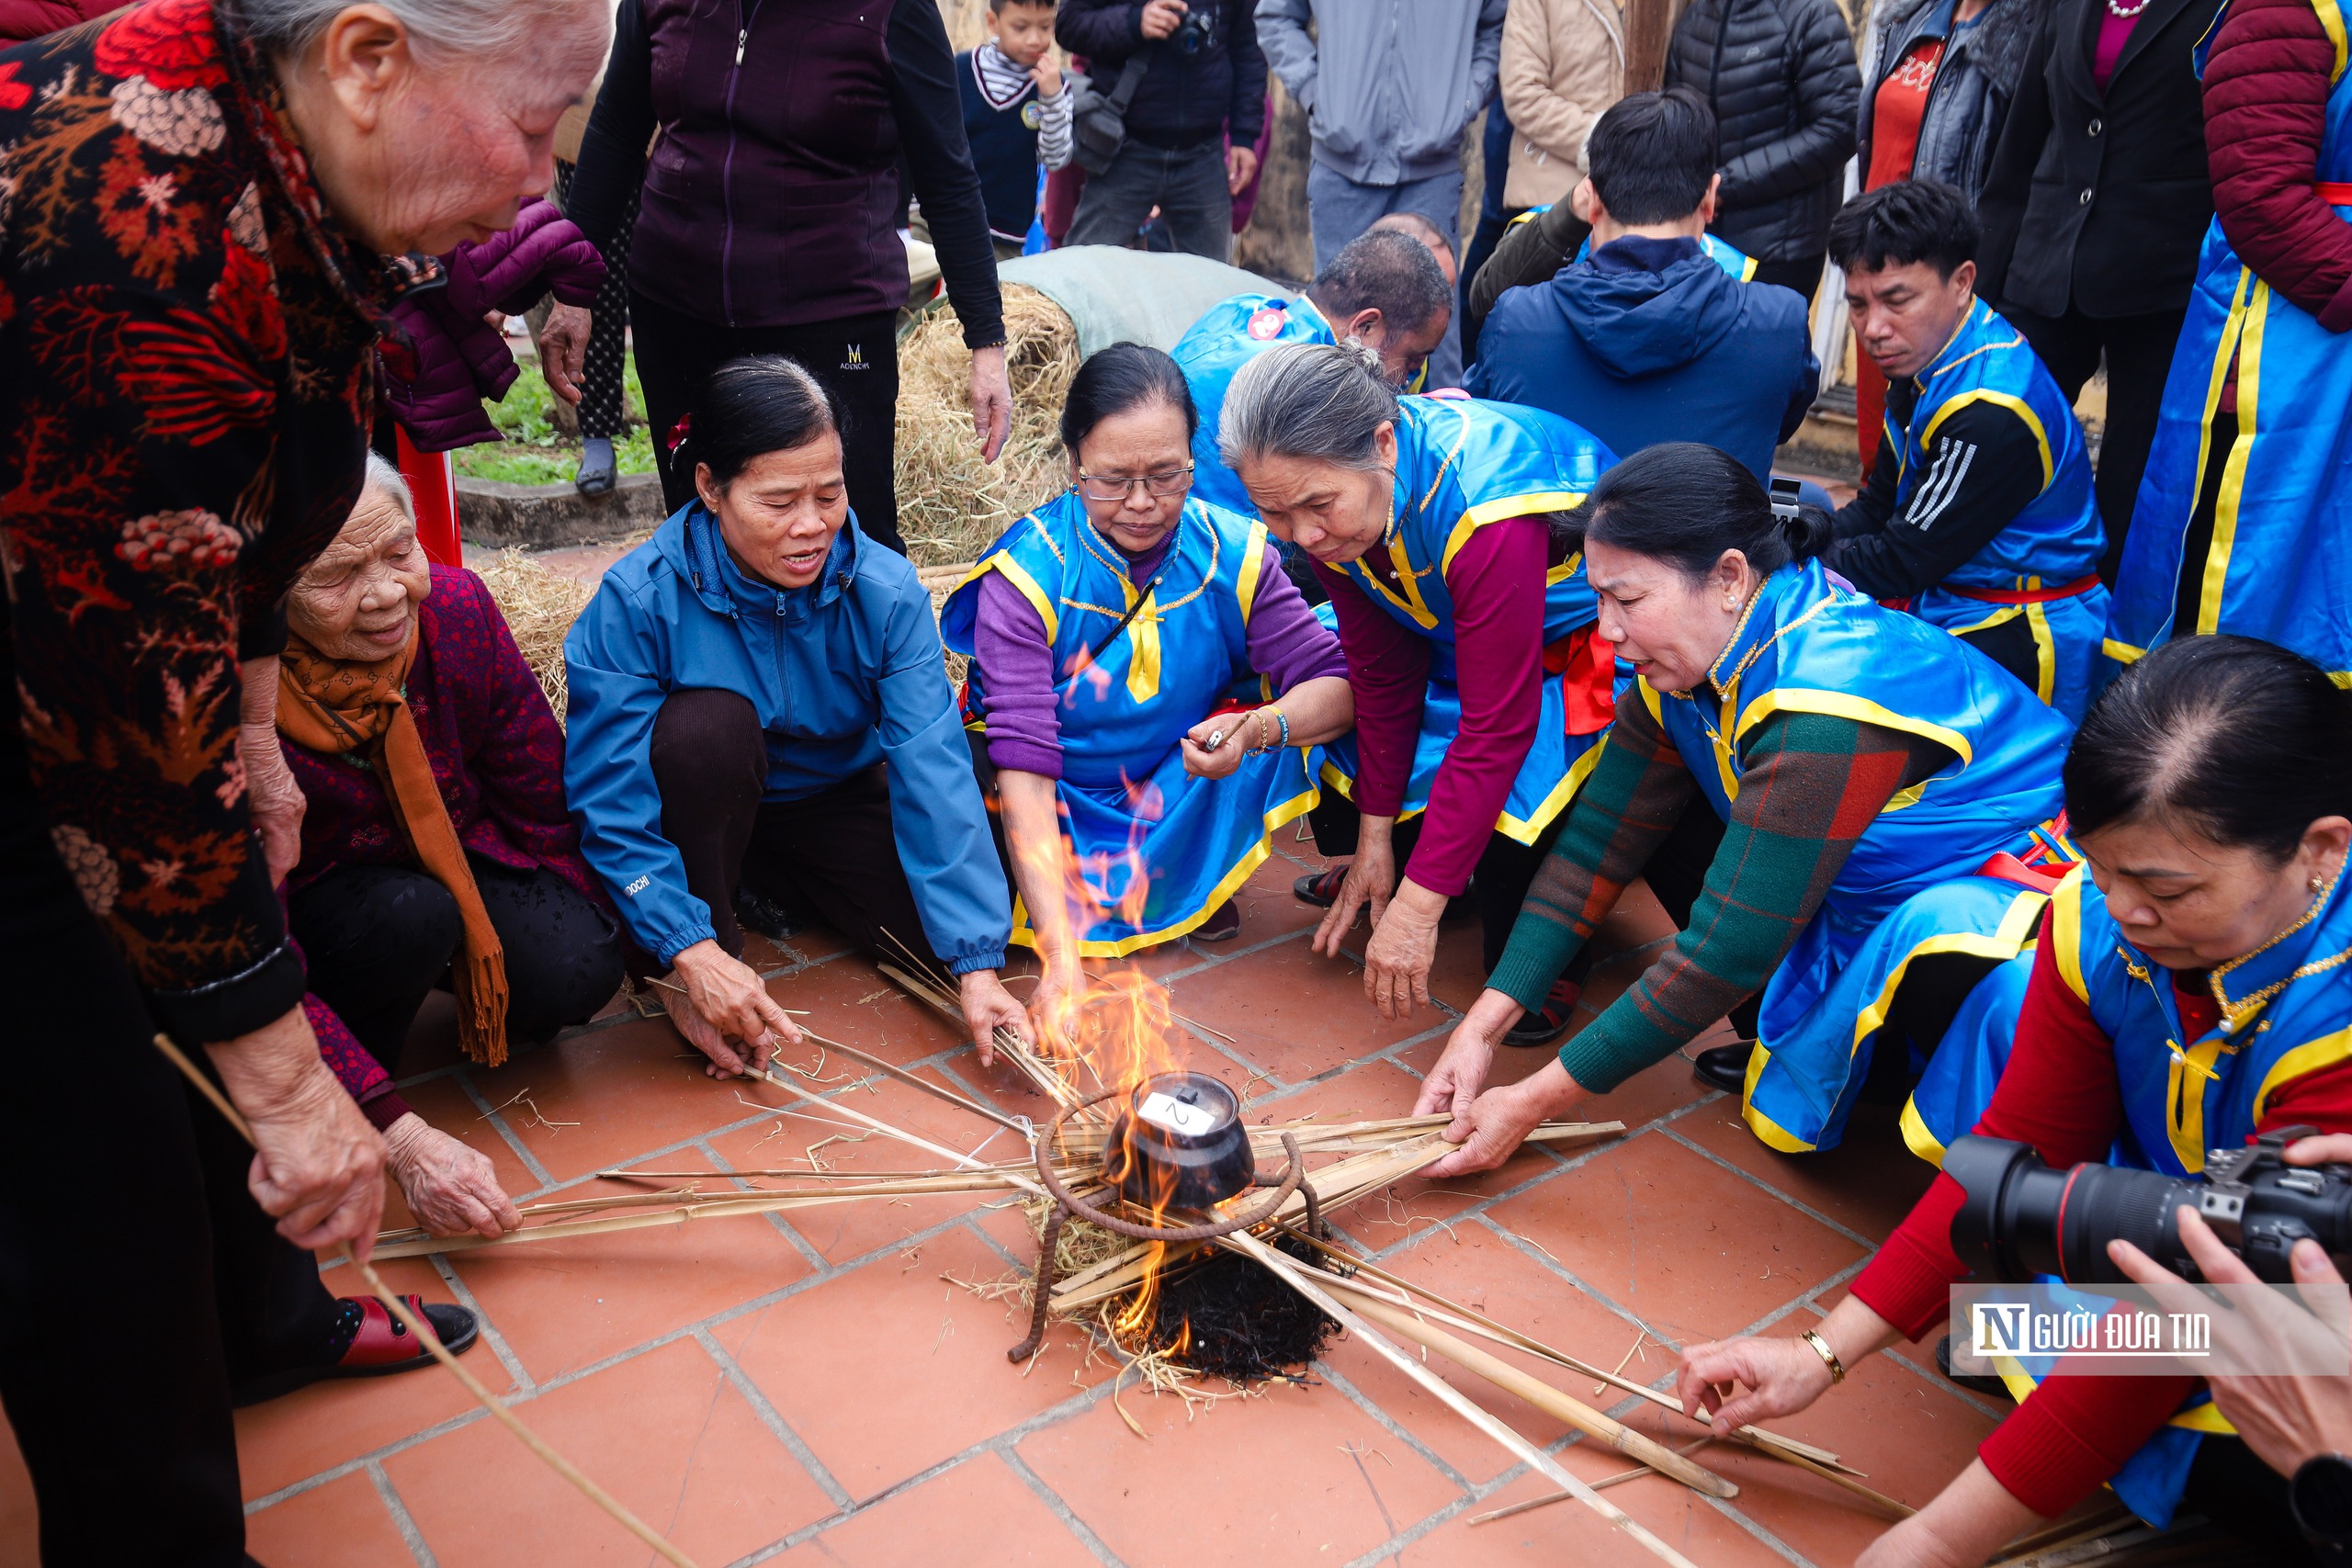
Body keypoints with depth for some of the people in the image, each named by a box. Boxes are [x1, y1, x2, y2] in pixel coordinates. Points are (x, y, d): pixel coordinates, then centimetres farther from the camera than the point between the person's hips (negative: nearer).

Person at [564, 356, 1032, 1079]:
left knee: (950, 923, -17)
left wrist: (978, 963, -34)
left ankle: (780, 885, 13)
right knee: (708, 722, -35)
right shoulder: (637, 600, -26)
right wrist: (692, 951, -38)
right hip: (698, 818, -3)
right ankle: (698, 954, -11)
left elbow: (935, 774, -27)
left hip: (834, 803, 3)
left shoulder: (886, 593, -21)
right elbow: (607, 797, -26)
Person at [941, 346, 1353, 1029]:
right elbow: (1022, 764, -31)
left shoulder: (1233, 555, -14)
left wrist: (1258, 729, -40)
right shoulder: (1026, 573, -23)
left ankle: (1197, 884, 3)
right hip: (1055, 813, -1)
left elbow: (1341, 687, -15)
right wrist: (1060, 956, -41)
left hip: (1177, 798, 2)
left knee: (1294, 711, -22)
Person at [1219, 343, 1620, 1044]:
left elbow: (1497, 727, -36)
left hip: (1583, 637, -7)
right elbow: (1383, 671, -7)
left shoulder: (1483, 505, -41)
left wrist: (1418, 907, -32)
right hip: (1453, 631, 7)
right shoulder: (1327, 495, -18)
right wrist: (1376, 837, -2)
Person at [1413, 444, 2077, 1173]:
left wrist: (1532, 1104, -26)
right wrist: (1482, 1028, -12)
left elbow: (1728, 950, -32)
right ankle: (1826, 1049, 5)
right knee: (1652, 815, -2)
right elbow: (1597, 842, -3)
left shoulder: (1824, 704, -34)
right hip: (1860, 886, 9)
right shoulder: (1684, 667, -8)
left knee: (1938, 959, -41)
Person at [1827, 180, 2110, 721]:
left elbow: (1901, 561, -20)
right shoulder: (1925, 358, 3)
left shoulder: (1992, 412, -27)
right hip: (1945, 605, 9)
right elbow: (1878, 508, 10)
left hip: (2022, 648, -9)